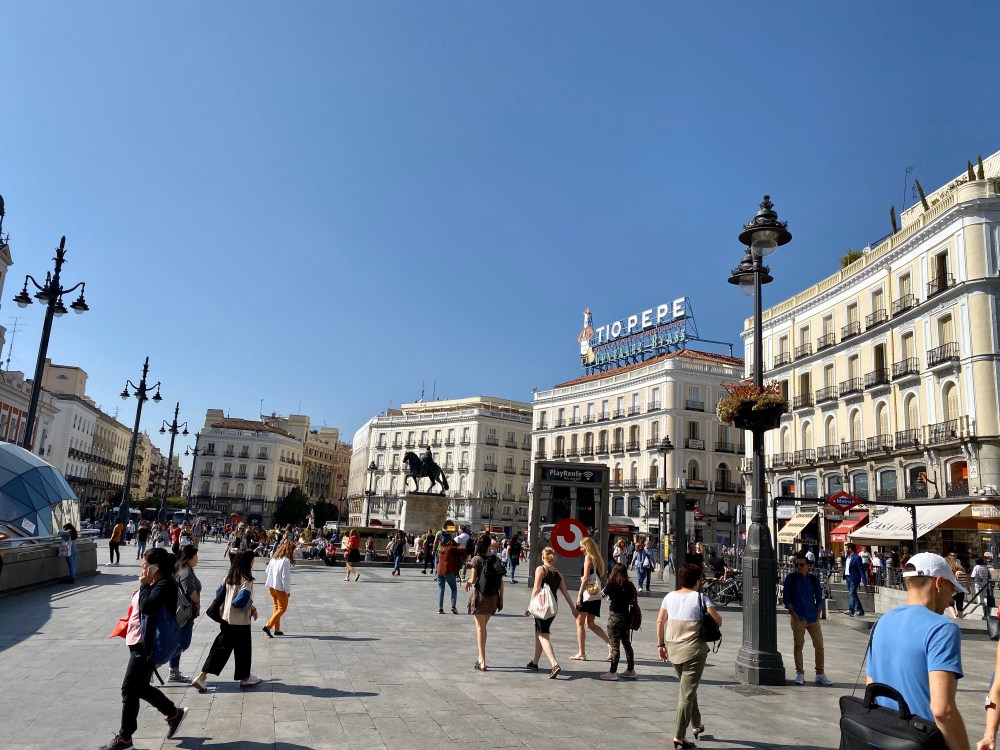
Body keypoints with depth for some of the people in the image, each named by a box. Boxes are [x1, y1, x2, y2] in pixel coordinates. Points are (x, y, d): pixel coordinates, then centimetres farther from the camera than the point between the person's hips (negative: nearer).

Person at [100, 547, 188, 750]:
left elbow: (147, 607, -33)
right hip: (139, 642, 10)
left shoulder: (164, 585, -20)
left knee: (130, 690, -1)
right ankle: (174, 713, 30)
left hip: (147, 646, -10)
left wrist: (144, 584, -24)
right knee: (141, 688, 17)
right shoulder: (154, 583, 10)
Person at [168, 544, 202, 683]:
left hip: (178, 611, 10)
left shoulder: (179, 569, 13)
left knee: (178, 643, 16)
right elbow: (190, 591, -26)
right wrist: (198, 602, -10)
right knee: (183, 643, -8)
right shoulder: (186, 571, -17)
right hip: (184, 612, -10)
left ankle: (175, 673, 23)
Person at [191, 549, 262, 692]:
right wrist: (252, 608, -10)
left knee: (220, 648, 12)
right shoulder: (246, 580, -20)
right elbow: (240, 601, -27)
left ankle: (201, 678, 6)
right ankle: (245, 678, 27)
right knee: (243, 650, 11)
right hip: (240, 622, -7)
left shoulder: (230, 577, 3)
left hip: (226, 619, 7)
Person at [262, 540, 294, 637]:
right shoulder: (286, 560, -20)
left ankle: (277, 629, 22)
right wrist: (288, 591, -11)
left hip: (271, 587, 8)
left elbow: (267, 572, 11)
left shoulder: (274, 558, 4)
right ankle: (268, 626, -6)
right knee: (282, 609, 5)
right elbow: (285, 577, -19)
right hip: (280, 588, -8)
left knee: (277, 607, 19)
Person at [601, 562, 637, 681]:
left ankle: (613, 672, 2)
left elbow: (603, 593, 4)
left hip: (615, 617, -6)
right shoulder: (629, 585, 0)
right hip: (626, 617, 6)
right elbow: (634, 601, 4)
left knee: (614, 645, -2)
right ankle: (631, 670, 23)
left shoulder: (612, 585, -14)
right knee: (627, 643, 16)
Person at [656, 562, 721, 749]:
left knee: (687, 688, 24)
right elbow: (718, 621, -12)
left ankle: (696, 725, 37)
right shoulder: (700, 598, -9)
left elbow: (659, 622, 4)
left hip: (673, 649, 5)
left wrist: (661, 645, 12)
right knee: (687, 693, 0)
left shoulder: (670, 597, 4)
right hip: (693, 650, -5)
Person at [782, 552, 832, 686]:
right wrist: (793, 613, -8)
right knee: (798, 645, 0)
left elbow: (819, 598, 14)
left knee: (819, 646, 4)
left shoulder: (813, 579, 6)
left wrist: (818, 613, 3)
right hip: (798, 617, -2)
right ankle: (799, 673, 10)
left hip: (813, 617, 3)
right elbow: (786, 597, 0)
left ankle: (820, 674, 17)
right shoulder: (791, 578, -1)